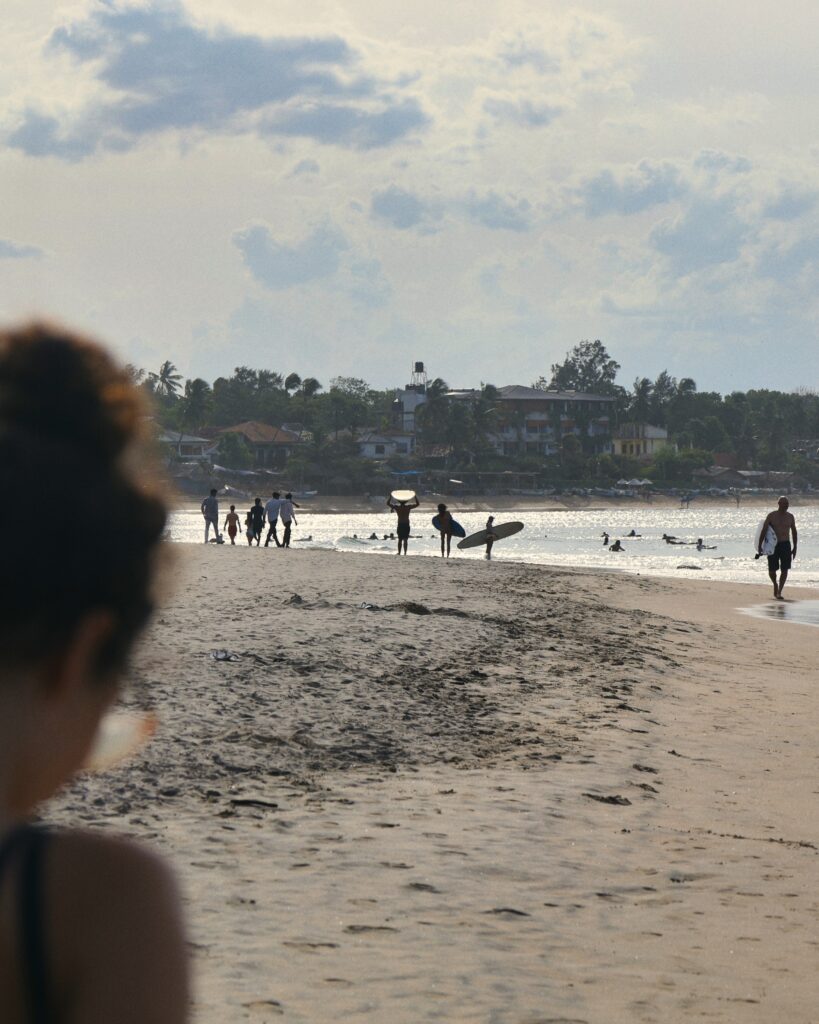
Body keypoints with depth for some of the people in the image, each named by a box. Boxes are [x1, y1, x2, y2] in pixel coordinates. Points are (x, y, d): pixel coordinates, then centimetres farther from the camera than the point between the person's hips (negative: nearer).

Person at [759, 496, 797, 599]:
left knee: (785, 570, -8)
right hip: (773, 545, -2)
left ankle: (779, 592, -4)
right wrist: (760, 546, -11)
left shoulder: (790, 516, 6)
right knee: (772, 570, 1)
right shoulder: (771, 516, -4)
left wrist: (795, 547, 11)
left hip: (785, 545, 2)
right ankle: (775, 584, 32)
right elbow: (763, 531, -5)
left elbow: (794, 532, 14)